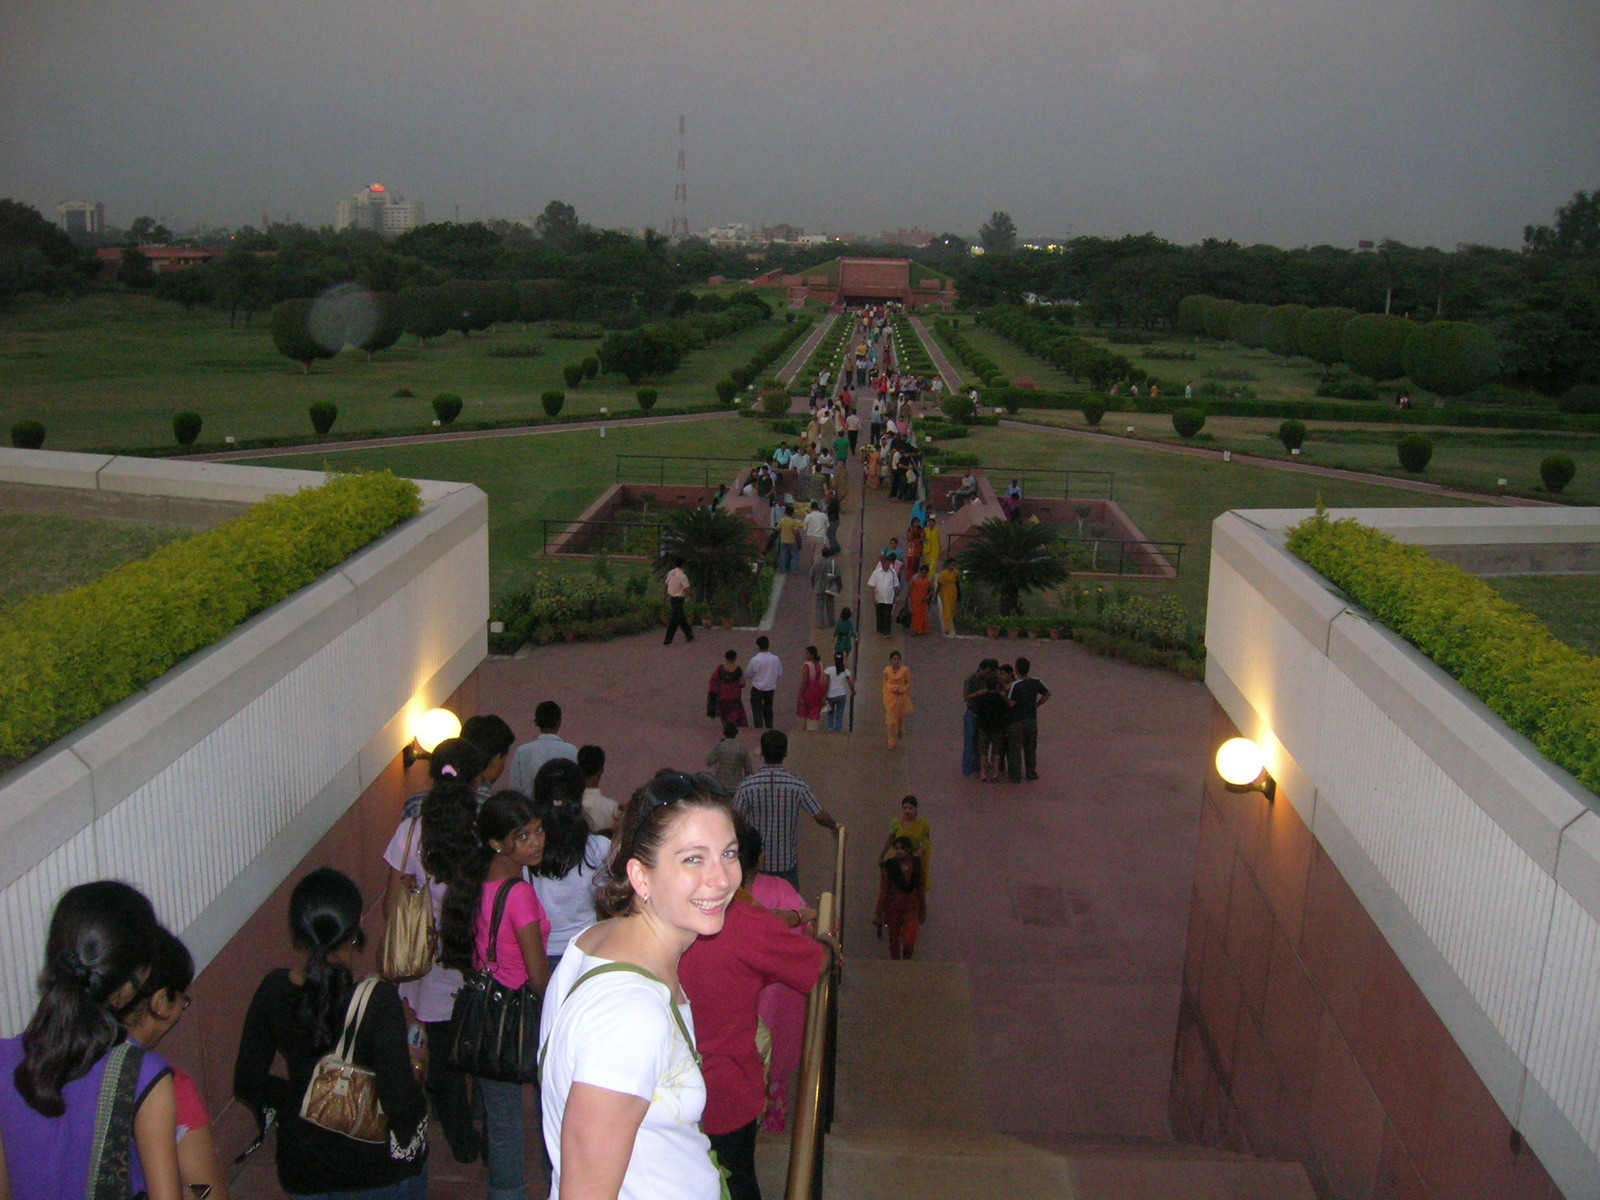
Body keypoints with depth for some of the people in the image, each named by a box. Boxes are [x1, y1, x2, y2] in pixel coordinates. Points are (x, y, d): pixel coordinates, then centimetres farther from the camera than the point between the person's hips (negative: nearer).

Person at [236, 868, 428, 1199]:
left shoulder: (273, 989, -13)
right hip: (380, 1170, -3)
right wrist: (415, 1068, -7)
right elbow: (400, 1102, -27)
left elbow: (248, 1083, -3)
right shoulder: (379, 999, -26)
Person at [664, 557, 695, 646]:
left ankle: (689, 636, 31)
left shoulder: (670, 573, 2)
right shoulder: (682, 576, -20)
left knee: (682, 618, 19)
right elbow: (686, 590, -21)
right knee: (675, 621, -1)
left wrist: (666, 597, 21)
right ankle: (667, 641, 0)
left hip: (671, 598, 8)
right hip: (678, 599, -8)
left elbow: (666, 585, 10)